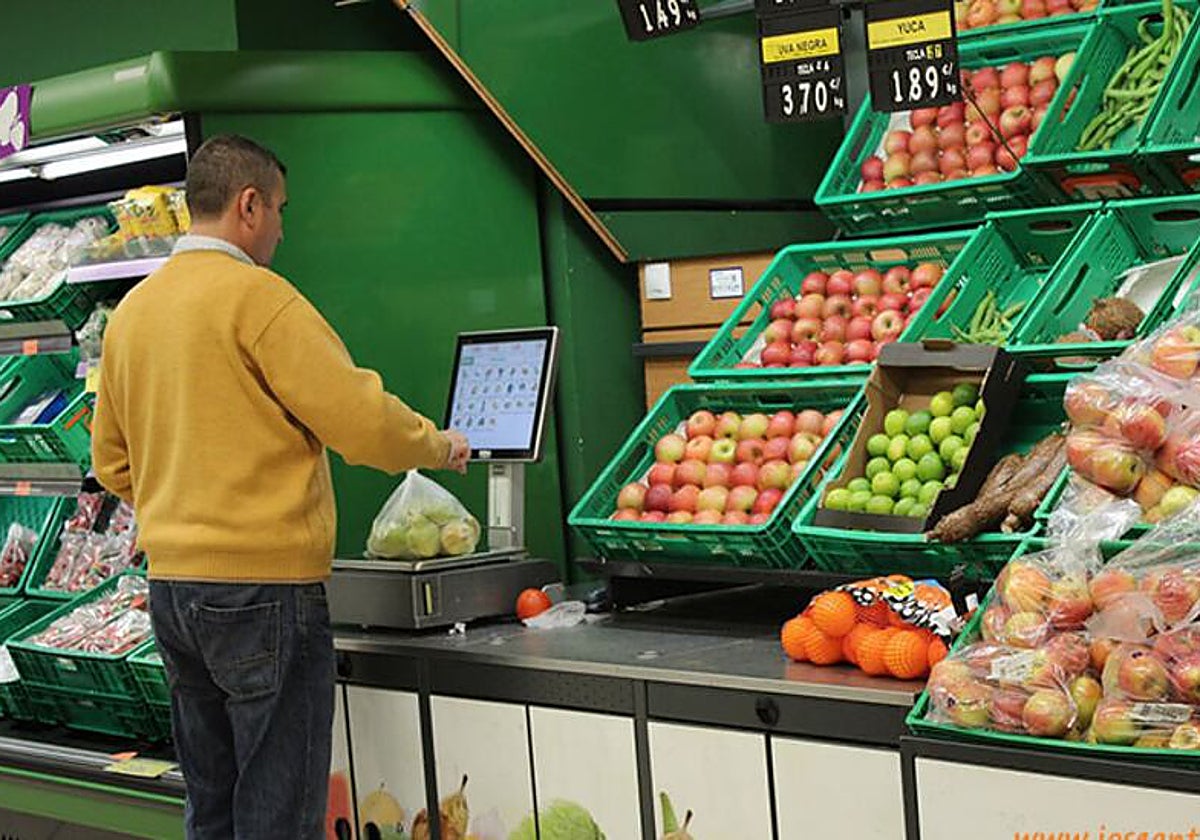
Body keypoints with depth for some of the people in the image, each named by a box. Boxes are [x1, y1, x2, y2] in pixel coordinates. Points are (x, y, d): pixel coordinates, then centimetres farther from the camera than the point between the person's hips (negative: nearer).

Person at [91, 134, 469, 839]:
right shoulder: (255, 294, -11)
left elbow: (112, 460, 18)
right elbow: (362, 420, -14)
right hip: (264, 587, -8)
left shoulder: (133, 309, 11)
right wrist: (438, 446, 4)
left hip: (171, 586, 8)